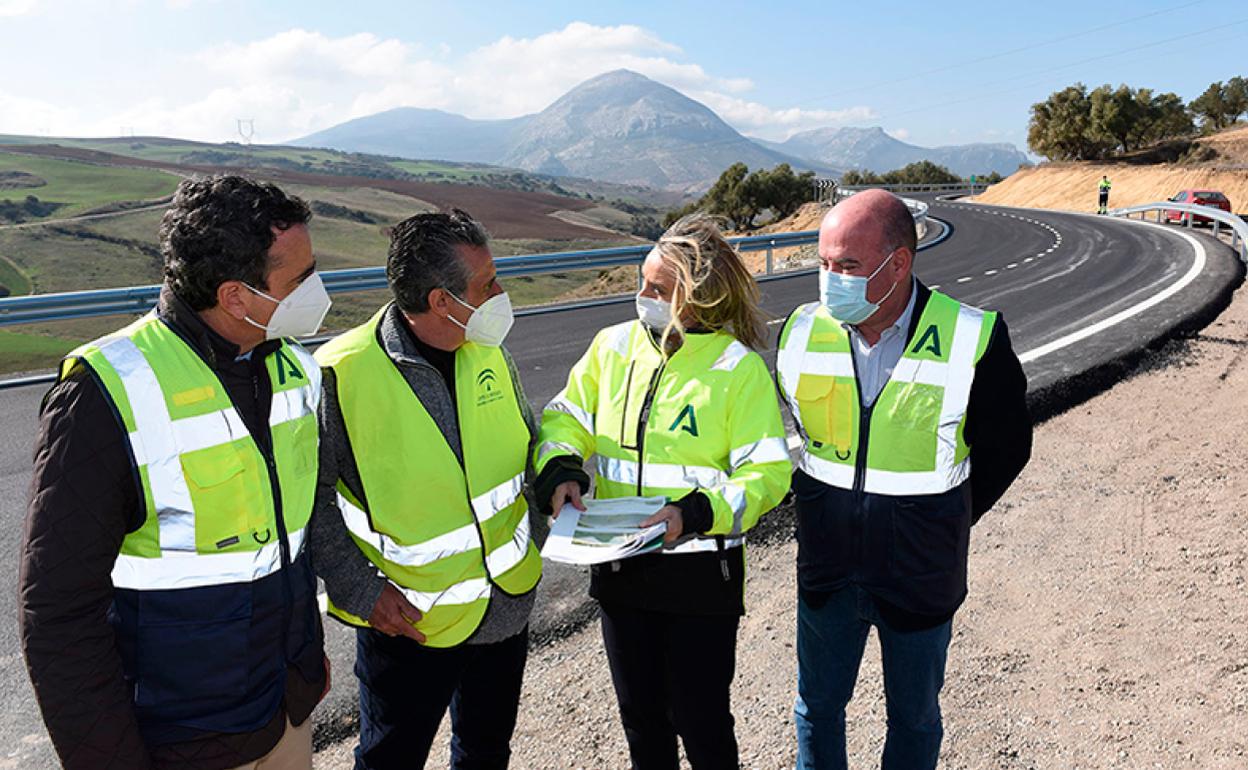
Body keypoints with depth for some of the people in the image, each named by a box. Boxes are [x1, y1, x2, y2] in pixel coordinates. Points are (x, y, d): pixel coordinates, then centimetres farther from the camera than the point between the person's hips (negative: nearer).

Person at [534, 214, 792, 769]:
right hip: (618, 567, 4)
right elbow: (566, 416, 8)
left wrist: (694, 514, -26)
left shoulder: (739, 367, -12)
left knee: (699, 719, 9)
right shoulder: (614, 345, 0)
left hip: (701, 574, -4)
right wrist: (560, 471, -12)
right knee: (640, 712, 21)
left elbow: (768, 472, -13)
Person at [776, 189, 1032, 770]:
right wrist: (821, 507, 10)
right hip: (826, 571, 2)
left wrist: (941, 523, 2)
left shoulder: (972, 340, -18)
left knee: (914, 719, 20)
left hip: (920, 577, -2)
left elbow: (1005, 448, -2)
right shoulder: (802, 332, -9)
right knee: (817, 708, 19)